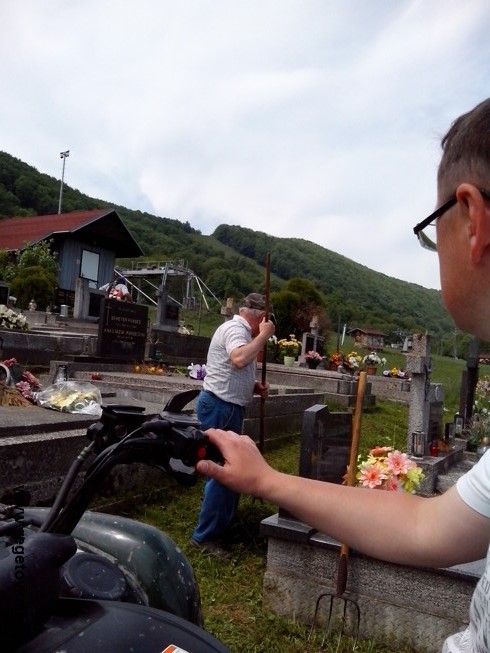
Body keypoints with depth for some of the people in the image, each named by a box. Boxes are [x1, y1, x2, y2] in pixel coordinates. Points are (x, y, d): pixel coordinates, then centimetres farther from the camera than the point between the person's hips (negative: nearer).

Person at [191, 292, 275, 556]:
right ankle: (205, 536, 4)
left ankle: (218, 526, 33)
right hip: (220, 407, -11)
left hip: (226, 406, 11)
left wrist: (254, 386, 11)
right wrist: (263, 336, -25)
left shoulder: (238, 329, 17)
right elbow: (239, 360, -38)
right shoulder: (236, 329, -15)